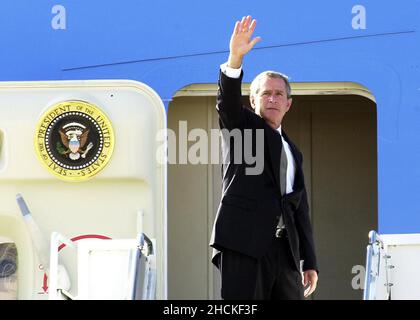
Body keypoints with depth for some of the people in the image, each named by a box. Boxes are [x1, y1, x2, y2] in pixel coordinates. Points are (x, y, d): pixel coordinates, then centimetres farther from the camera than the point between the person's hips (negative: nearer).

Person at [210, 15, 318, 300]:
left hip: (285, 248, 6)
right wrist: (235, 58, -30)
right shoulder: (241, 125, 12)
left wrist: (310, 263, 17)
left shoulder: (292, 152, 26)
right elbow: (228, 100, -11)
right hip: (244, 241, -6)